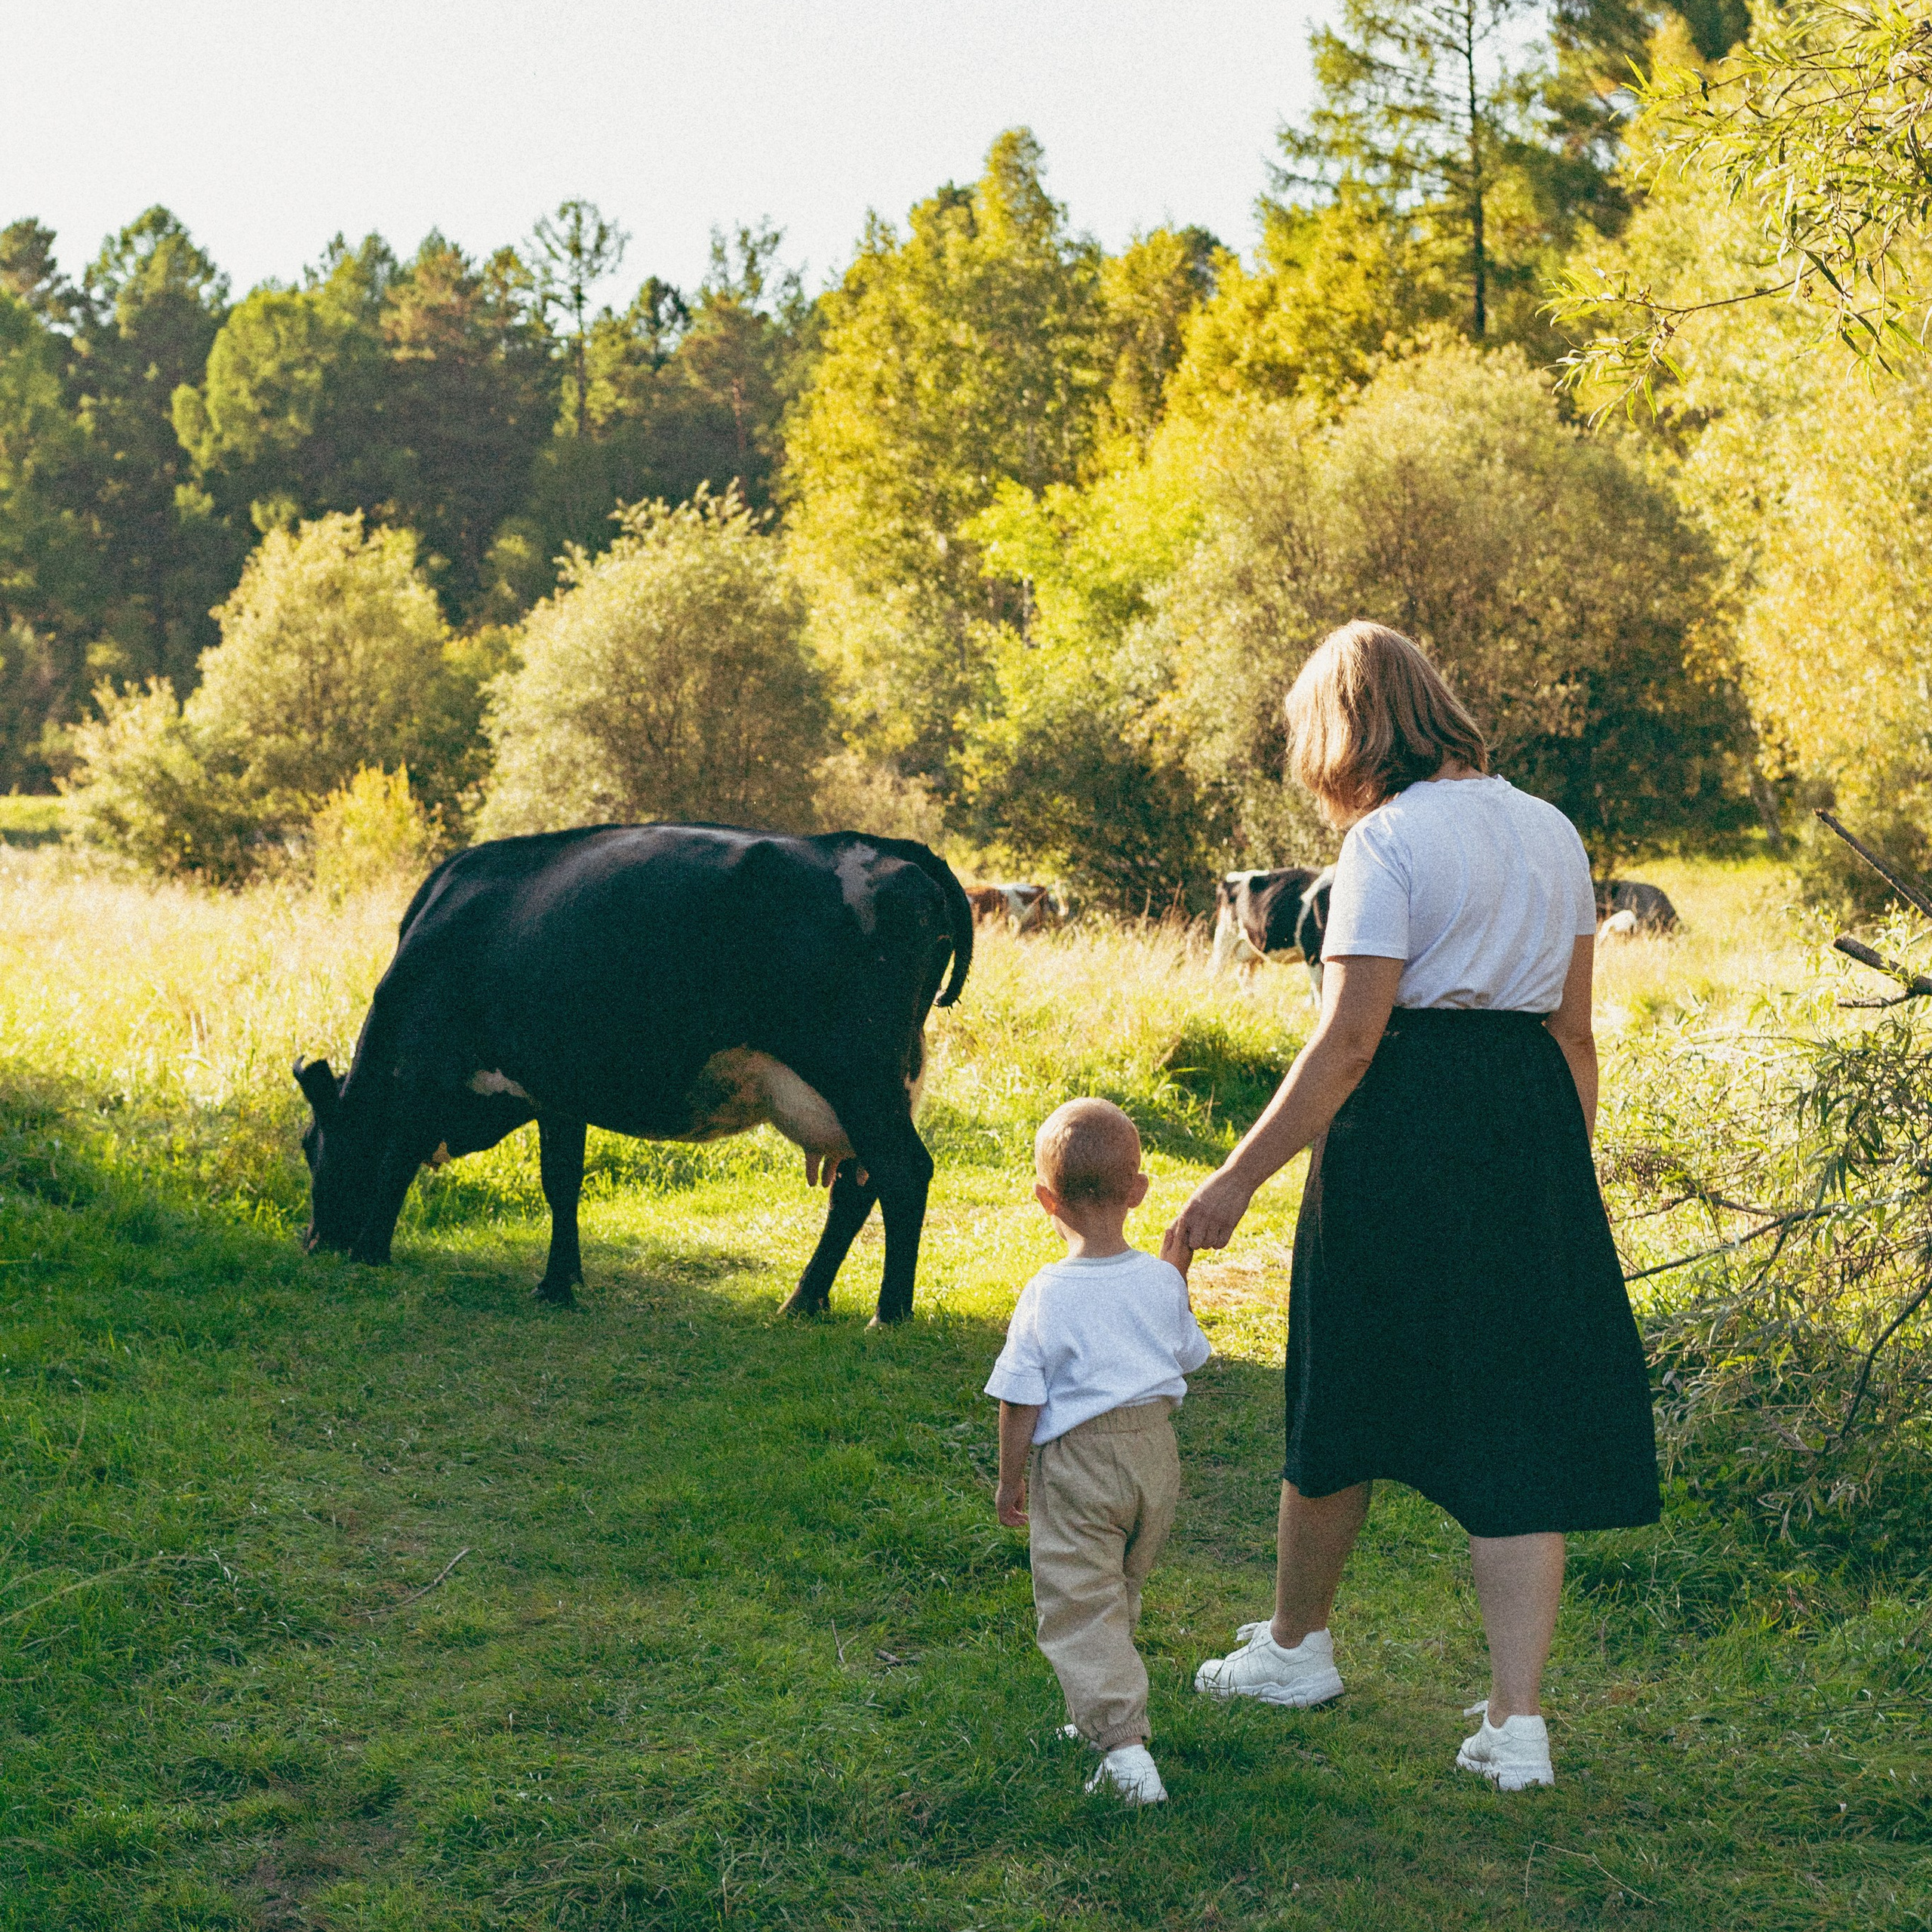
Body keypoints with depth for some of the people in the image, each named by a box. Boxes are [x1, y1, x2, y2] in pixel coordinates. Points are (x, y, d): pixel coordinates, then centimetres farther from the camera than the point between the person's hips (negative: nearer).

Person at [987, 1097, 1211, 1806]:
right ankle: (1099, 1715, 33)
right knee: (1120, 1590, 22)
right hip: (1156, 1452, 5)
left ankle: (1123, 1741, -15)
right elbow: (1187, 1356, 14)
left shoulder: (1048, 1296, -16)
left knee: (1081, 1605, -2)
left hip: (1077, 1462, -5)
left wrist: (1010, 1479, 3)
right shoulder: (1159, 1281, -4)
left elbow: (1020, 1400, -10)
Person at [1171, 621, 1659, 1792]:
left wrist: (1240, 1179, -12)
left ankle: (1297, 1644, 33)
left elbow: (1347, 1043, -16)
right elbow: (1574, 1030, 13)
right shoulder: (1552, 831, 10)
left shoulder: (1390, 840, -11)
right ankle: (1518, 1721, 2)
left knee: (1347, 1397, 13)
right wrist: (1568, 1172, 21)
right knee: (1525, 1410, 6)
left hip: (1403, 1128, -6)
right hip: (1534, 1127, 6)